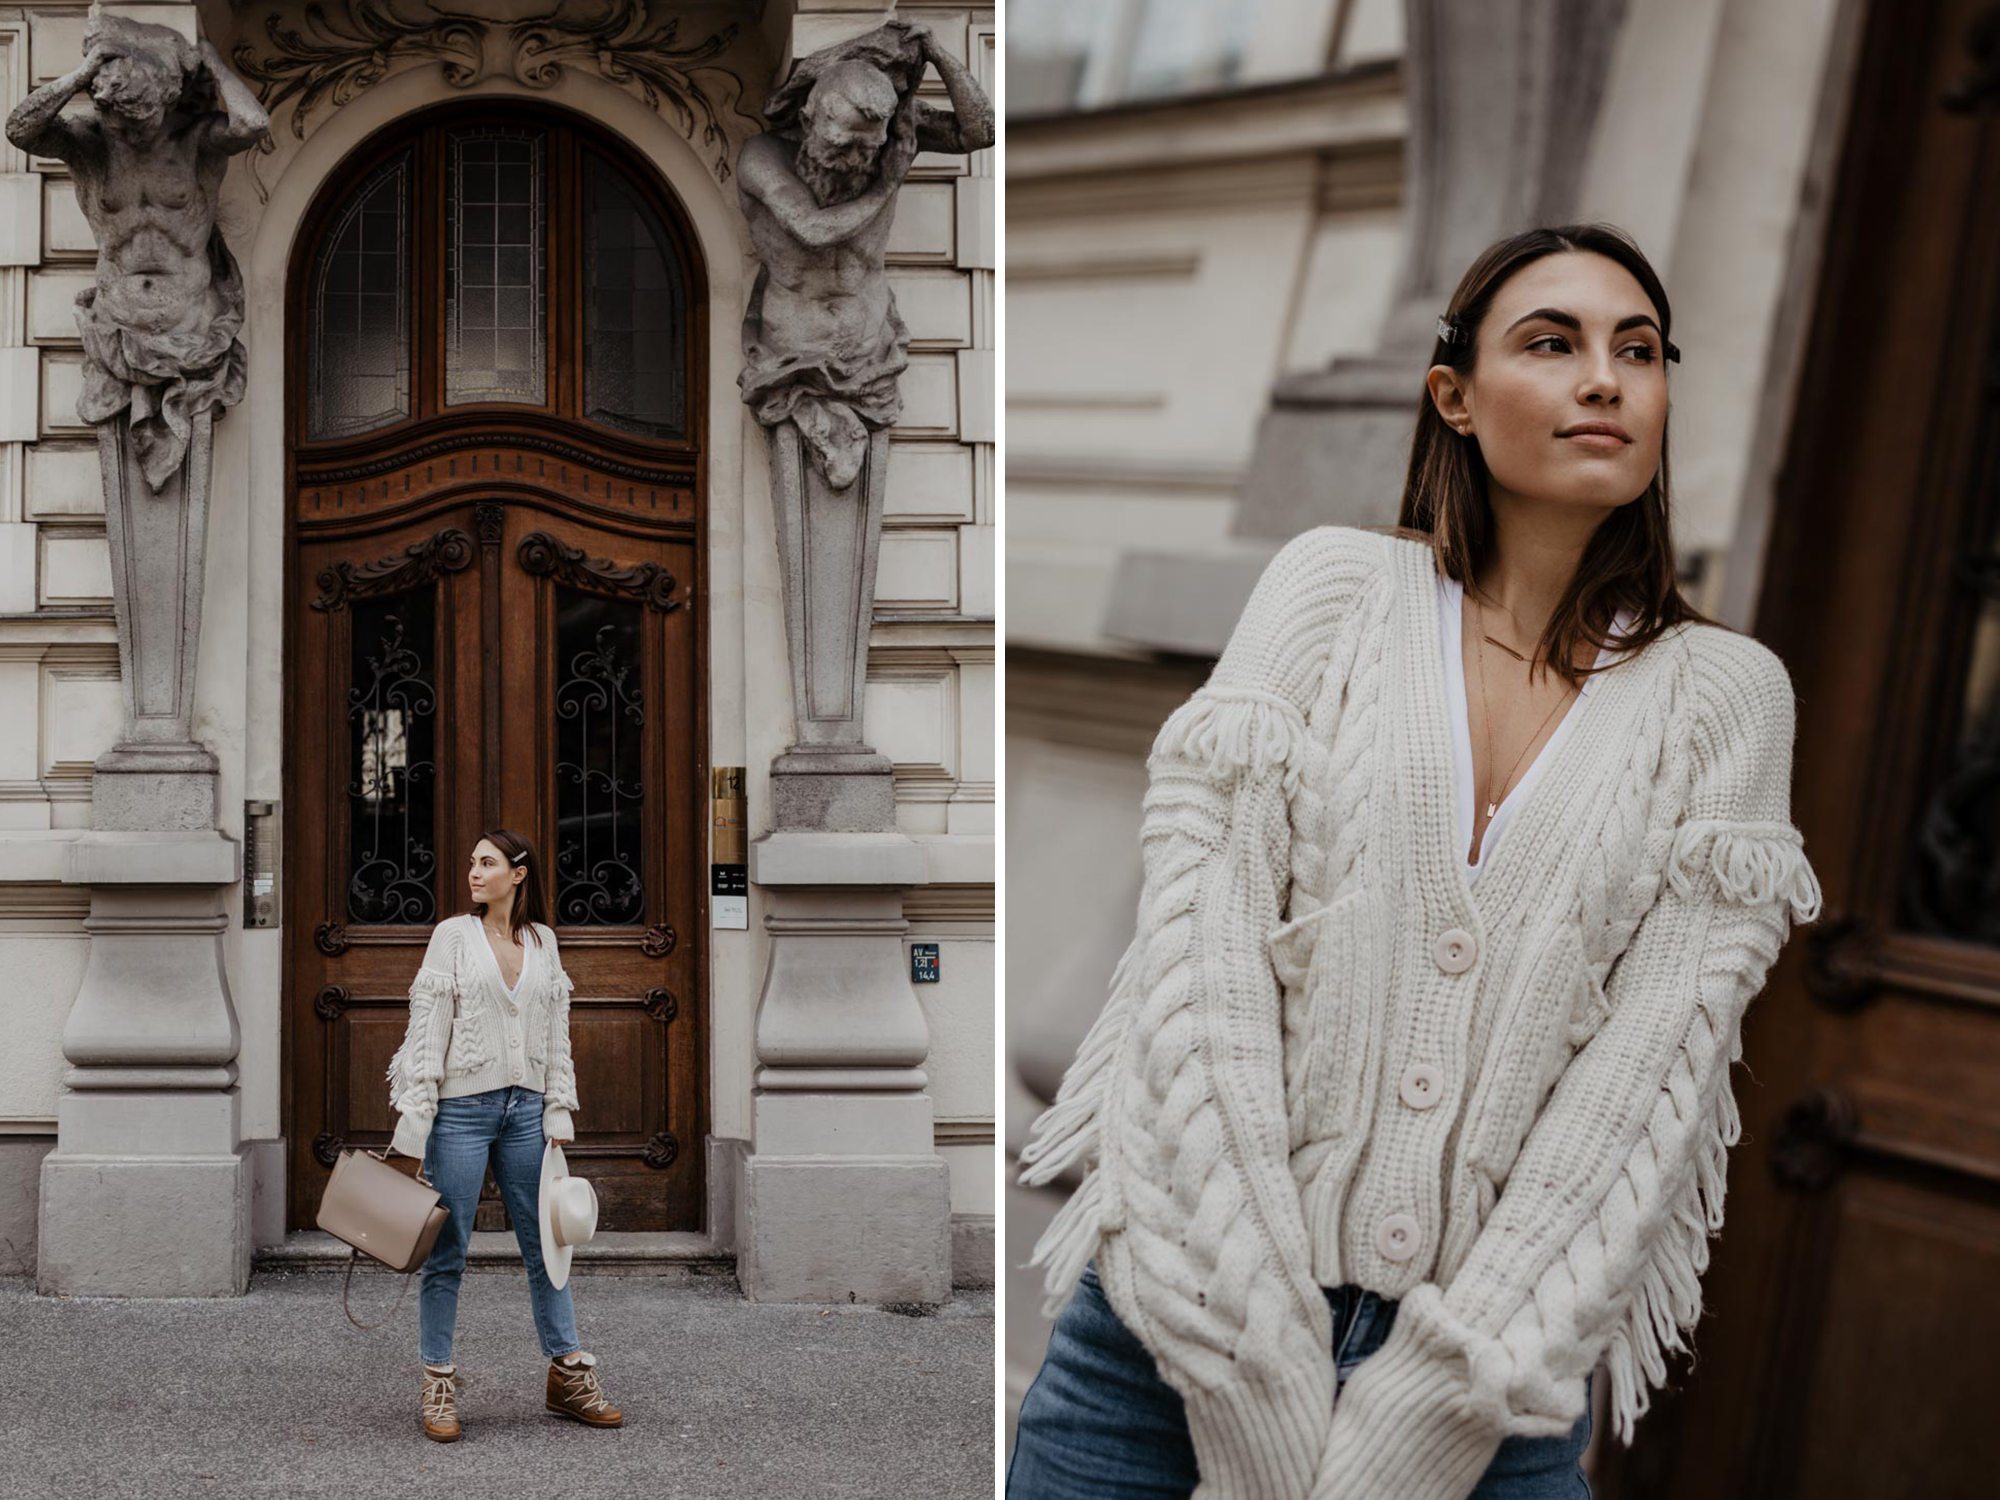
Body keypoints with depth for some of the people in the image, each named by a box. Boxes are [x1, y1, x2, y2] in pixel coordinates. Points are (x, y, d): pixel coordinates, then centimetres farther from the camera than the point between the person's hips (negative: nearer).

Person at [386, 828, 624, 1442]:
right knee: (447, 1249, 0)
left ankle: (569, 1376, 15)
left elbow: (556, 1034, 12)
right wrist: (414, 1117, -9)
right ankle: (437, 1385, 8)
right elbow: (427, 1025, -4)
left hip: (524, 1106, 4)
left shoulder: (543, 941, 10)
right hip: (462, 1107, -4)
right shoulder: (453, 935, -1)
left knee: (546, 1242, 7)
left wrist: (558, 1111, 5)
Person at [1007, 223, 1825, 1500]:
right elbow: (1198, 950, -8)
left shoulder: (1726, 694, 2)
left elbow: (1657, 1063, -6)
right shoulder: (1337, 584, 1)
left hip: (1490, 1364, 0)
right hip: (1182, 1330, 0)